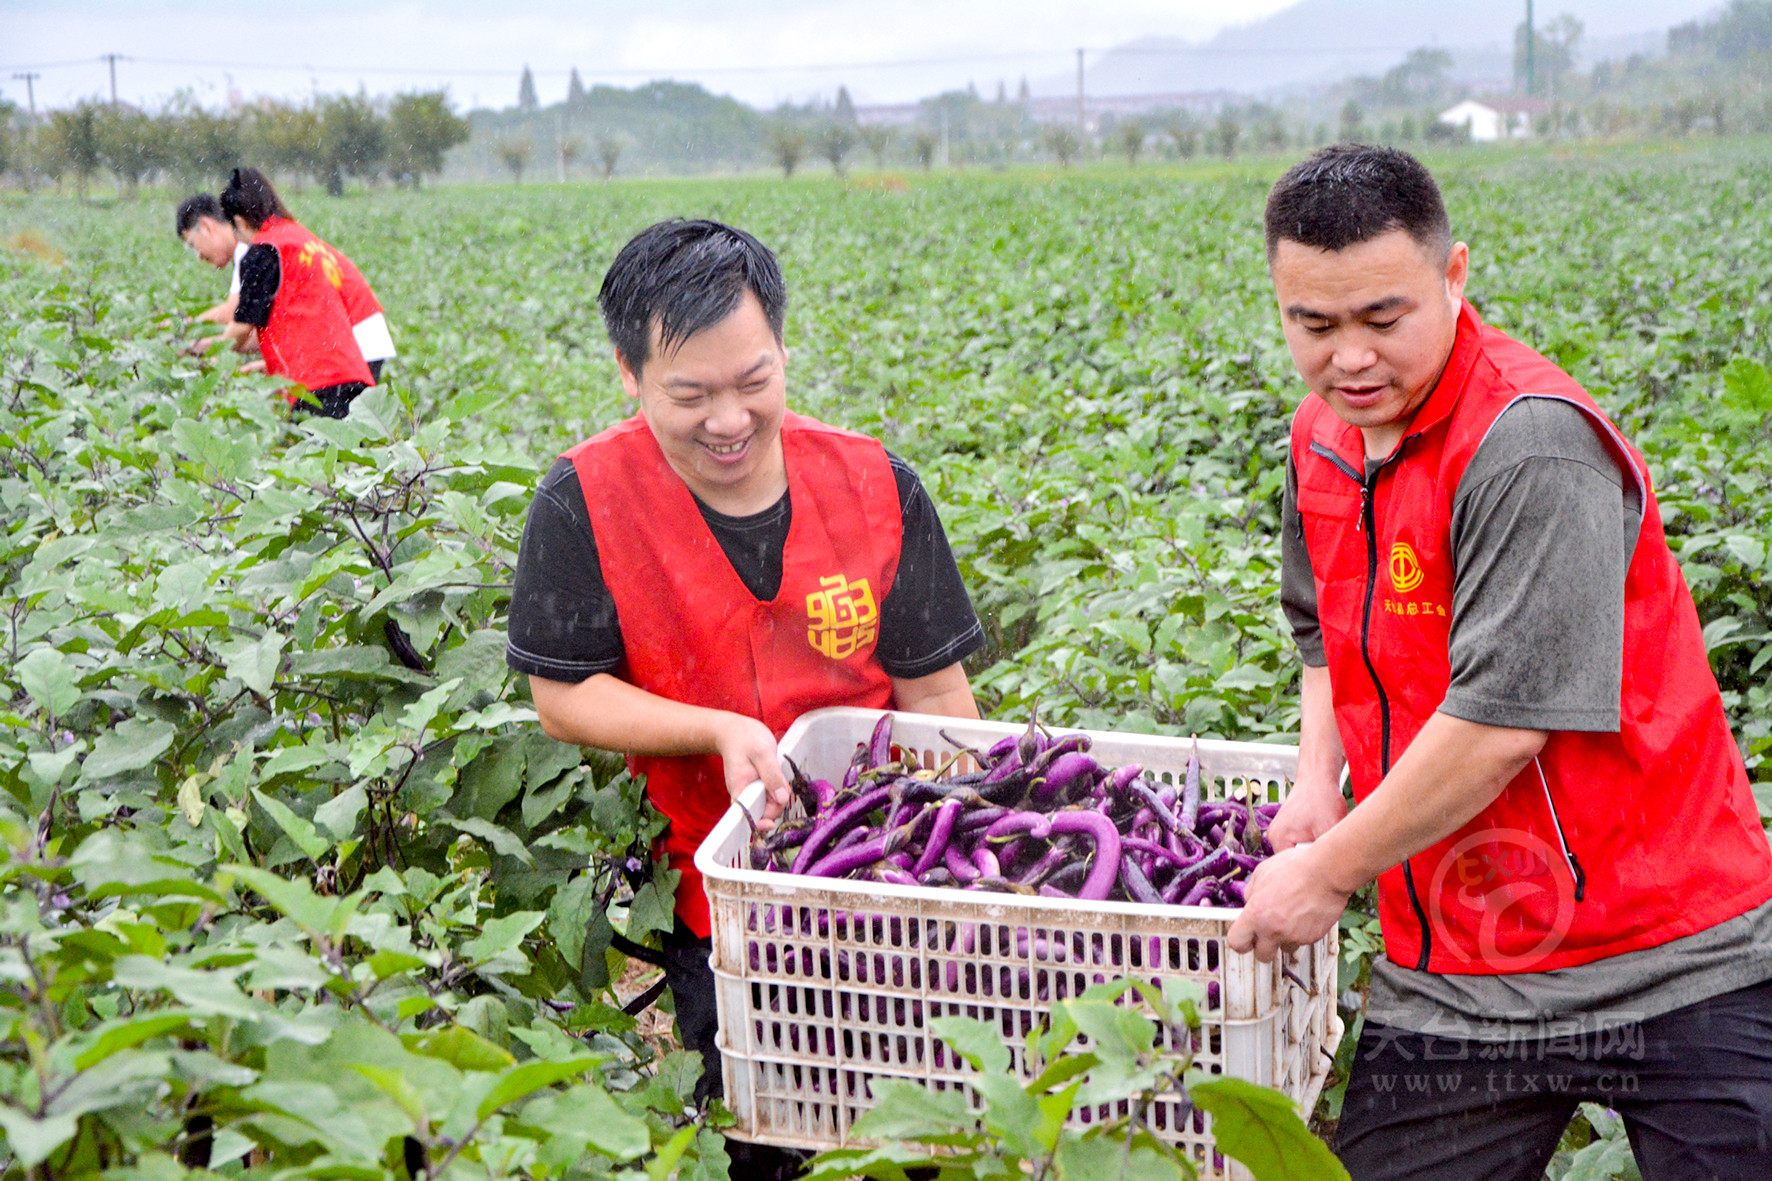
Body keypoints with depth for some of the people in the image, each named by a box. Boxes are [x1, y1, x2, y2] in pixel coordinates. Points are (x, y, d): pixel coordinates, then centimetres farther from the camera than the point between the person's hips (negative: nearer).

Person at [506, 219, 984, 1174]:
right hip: (696, 906, -1)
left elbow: (935, 697, -1)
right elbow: (561, 697, -9)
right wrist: (722, 730, -22)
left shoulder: (875, 487, -7)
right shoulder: (586, 501, -13)